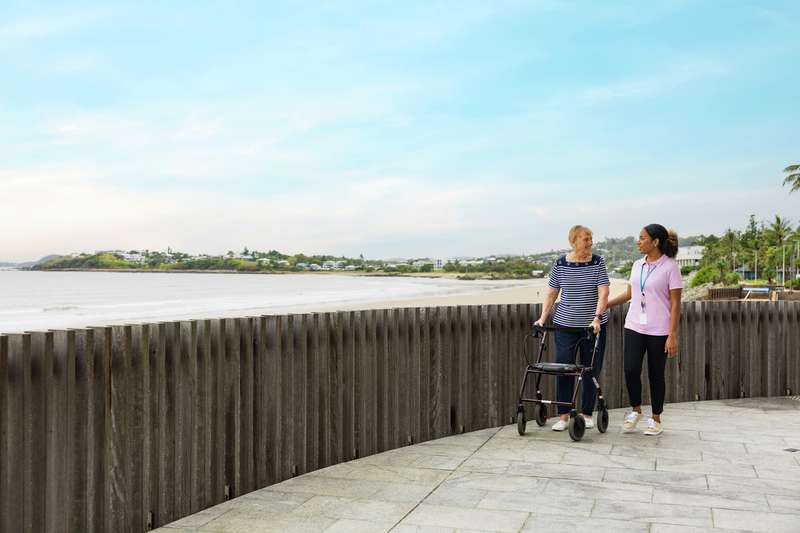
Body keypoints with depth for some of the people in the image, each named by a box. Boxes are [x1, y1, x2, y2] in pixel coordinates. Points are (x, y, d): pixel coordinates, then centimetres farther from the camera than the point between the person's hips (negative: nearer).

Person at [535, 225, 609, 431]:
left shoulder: (598, 262, -3)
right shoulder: (560, 264, 1)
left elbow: (603, 292, -11)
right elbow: (551, 293, 7)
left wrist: (597, 317, -22)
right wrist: (543, 317, -1)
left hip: (593, 325, 0)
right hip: (565, 324, 0)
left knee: (592, 370, 6)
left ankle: (587, 414, 20)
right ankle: (563, 416, 8)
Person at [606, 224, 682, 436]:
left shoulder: (670, 267, -8)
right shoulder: (637, 265, 9)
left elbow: (675, 304, -9)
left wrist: (672, 336, -13)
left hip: (658, 331, -4)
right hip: (634, 327, 4)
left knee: (656, 374, 5)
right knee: (631, 370, -4)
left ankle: (656, 419, 20)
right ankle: (635, 410, 19)